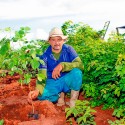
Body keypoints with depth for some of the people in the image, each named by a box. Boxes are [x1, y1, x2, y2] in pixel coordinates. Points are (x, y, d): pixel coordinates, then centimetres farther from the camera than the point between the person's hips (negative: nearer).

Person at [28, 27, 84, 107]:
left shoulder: (68, 49, -12)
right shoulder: (45, 54, -11)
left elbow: (80, 65, -24)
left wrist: (62, 65, -40)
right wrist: (37, 90, -40)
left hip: (67, 81, 0)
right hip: (52, 83, 1)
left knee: (76, 72, -32)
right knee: (41, 95, -29)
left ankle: (73, 101, -13)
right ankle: (60, 95, 2)